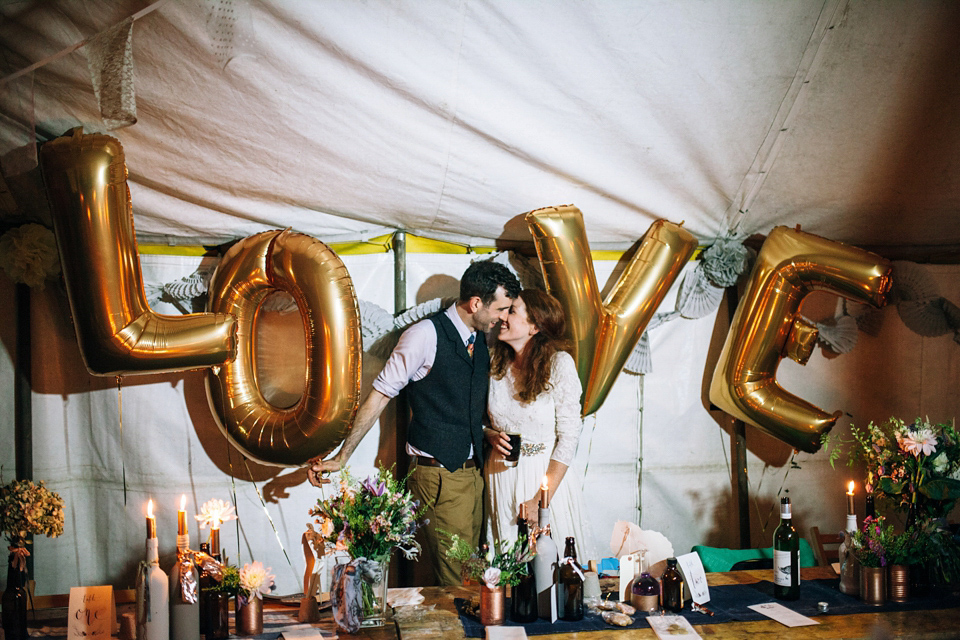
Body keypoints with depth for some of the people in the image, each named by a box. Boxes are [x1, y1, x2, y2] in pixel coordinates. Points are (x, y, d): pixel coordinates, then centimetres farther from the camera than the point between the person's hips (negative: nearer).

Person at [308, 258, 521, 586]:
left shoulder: (481, 338, 9)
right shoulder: (426, 334, -13)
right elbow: (380, 394, -10)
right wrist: (342, 457, -11)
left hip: (473, 470, 7)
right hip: (439, 475, -7)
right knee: (455, 580, -6)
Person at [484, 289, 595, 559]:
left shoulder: (559, 363, -11)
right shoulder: (494, 361, 1)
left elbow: (569, 436, -12)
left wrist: (540, 500, -14)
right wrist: (492, 436, -9)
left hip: (549, 474, -3)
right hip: (500, 474, 3)